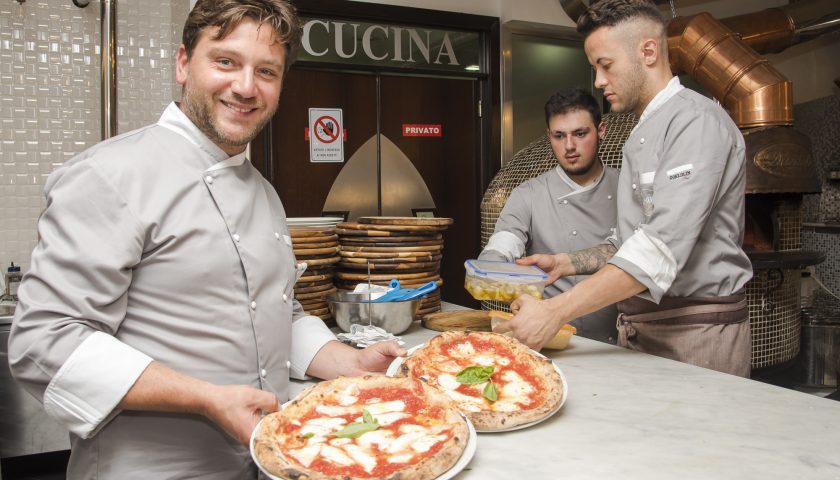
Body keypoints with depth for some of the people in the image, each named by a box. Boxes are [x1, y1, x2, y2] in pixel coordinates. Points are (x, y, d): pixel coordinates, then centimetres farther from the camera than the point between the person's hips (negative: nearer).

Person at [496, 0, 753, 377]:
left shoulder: (697, 121, -14)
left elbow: (662, 249, -27)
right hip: (639, 330, 8)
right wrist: (569, 262, 6)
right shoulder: (642, 136, 16)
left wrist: (555, 312, -30)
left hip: (695, 333, -8)